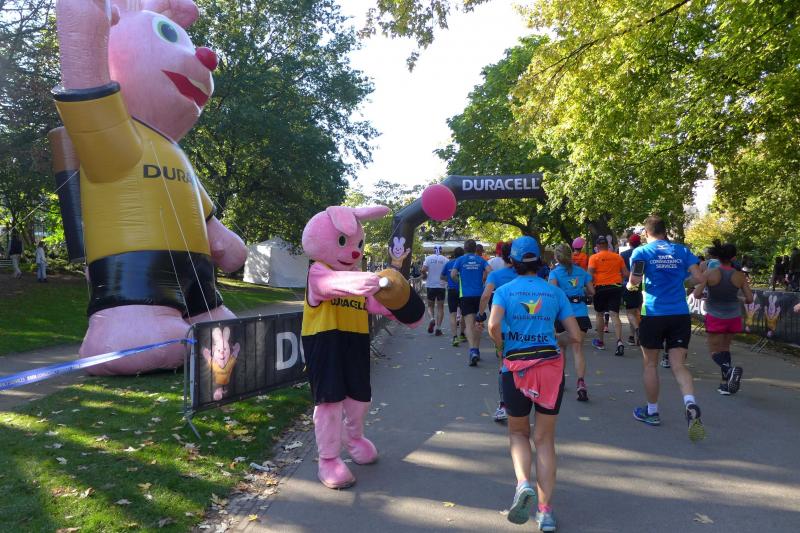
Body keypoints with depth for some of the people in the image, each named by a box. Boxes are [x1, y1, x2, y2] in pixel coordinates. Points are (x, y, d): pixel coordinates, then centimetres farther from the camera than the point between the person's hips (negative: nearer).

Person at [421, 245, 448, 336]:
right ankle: (438, 328, 3)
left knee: (430, 305, 16)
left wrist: (426, 276, 9)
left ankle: (432, 319, -13)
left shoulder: (428, 258, -1)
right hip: (441, 285, 0)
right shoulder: (445, 259, -1)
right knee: (440, 307, 7)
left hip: (430, 285, 0)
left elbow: (423, 270, -11)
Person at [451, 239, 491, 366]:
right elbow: (489, 271, -8)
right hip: (479, 294, 3)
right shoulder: (480, 260, 7)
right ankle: (476, 350, 24)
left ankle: (473, 351, -26)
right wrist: (482, 281, 9)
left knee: (469, 323, -8)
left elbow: (453, 274, -10)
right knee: (477, 323, 16)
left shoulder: (460, 260, 2)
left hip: (465, 294, -2)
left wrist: (460, 281, 9)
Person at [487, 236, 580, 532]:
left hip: (516, 367, -1)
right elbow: (575, 335, 5)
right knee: (545, 438, 12)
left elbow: (494, 326, -14)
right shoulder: (555, 292, 7)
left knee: (518, 432, 19)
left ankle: (523, 483, -7)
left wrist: (503, 347, 4)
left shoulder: (505, 290, 1)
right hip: (551, 366, 2)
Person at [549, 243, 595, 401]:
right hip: (581, 314, 2)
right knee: (578, 350, -2)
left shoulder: (555, 272, -2)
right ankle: (581, 382, -21)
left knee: (561, 348, 17)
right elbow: (591, 291, 9)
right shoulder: (581, 271, 9)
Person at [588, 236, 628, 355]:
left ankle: (600, 341, 25)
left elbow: (590, 274, -11)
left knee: (600, 314, 15)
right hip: (616, 287, 2)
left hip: (601, 287, -2)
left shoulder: (594, 257, -3)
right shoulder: (617, 257, 6)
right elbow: (626, 274, 8)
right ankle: (619, 341, -21)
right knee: (614, 314, -3)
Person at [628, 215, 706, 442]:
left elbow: (634, 281, -14)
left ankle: (651, 412, 23)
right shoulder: (682, 251, 8)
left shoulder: (641, 252, -2)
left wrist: (630, 285, 9)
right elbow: (699, 278, 2)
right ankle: (691, 404, -22)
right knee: (679, 365, 4)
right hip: (680, 315, 3)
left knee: (650, 364, 12)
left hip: (653, 314, -2)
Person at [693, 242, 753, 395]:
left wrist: (703, 295, 8)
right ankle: (725, 384, 15)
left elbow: (697, 294, -14)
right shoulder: (740, 276, -6)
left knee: (715, 351, 5)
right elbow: (749, 299, -4)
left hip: (715, 316, -3)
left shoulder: (709, 273, -13)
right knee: (725, 347, 18)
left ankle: (730, 369, -26)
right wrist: (743, 301, 18)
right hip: (733, 316, 3)